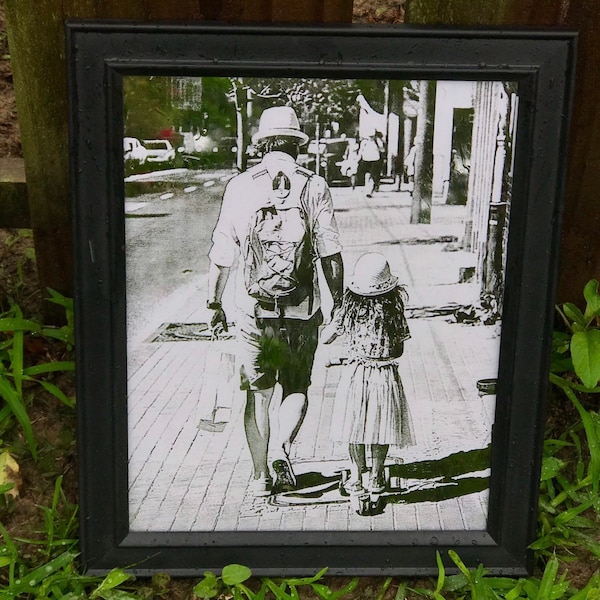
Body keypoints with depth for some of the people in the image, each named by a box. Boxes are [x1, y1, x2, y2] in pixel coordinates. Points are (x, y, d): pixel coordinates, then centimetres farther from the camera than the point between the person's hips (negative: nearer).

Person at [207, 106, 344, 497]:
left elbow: (222, 256, 1)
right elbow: (331, 255, -6)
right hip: (303, 311, -1)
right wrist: (339, 303, 5)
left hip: (254, 310, 1)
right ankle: (281, 447, -6)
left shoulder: (239, 187, -2)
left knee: (258, 394, 13)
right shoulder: (314, 186, -4)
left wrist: (215, 304, 12)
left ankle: (261, 476, 21)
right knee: (297, 388, 17)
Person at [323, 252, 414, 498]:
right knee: (381, 426, 13)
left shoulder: (348, 310, -8)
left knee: (355, 426, 13)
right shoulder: (394, 312, -9)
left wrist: (338, 320, 16)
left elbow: (326, 338, 1)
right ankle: (375, 476, 23)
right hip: (385, 375, -1)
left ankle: (357, 477, 21)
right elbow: (399, 351, -1)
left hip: (355, 374, 1)